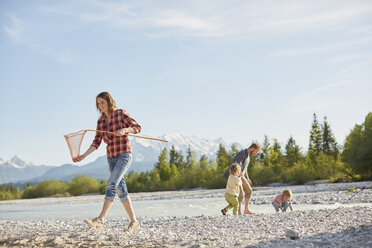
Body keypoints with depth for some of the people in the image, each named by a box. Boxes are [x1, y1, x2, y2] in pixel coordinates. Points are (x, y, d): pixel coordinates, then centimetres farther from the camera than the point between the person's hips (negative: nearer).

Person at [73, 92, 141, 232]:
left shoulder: (121, 114, -7)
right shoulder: (100, 121, 7)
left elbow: (137, 128, -5)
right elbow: (96, 142, 2)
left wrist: (124, 130, -25)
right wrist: (83, 156, -11)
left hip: (124, 156, -7)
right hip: (111, 158, 7)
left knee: (111, 185, -20)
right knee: (121, 190, 7)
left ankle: (100, 220, -26)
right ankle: (134, 222, 16)